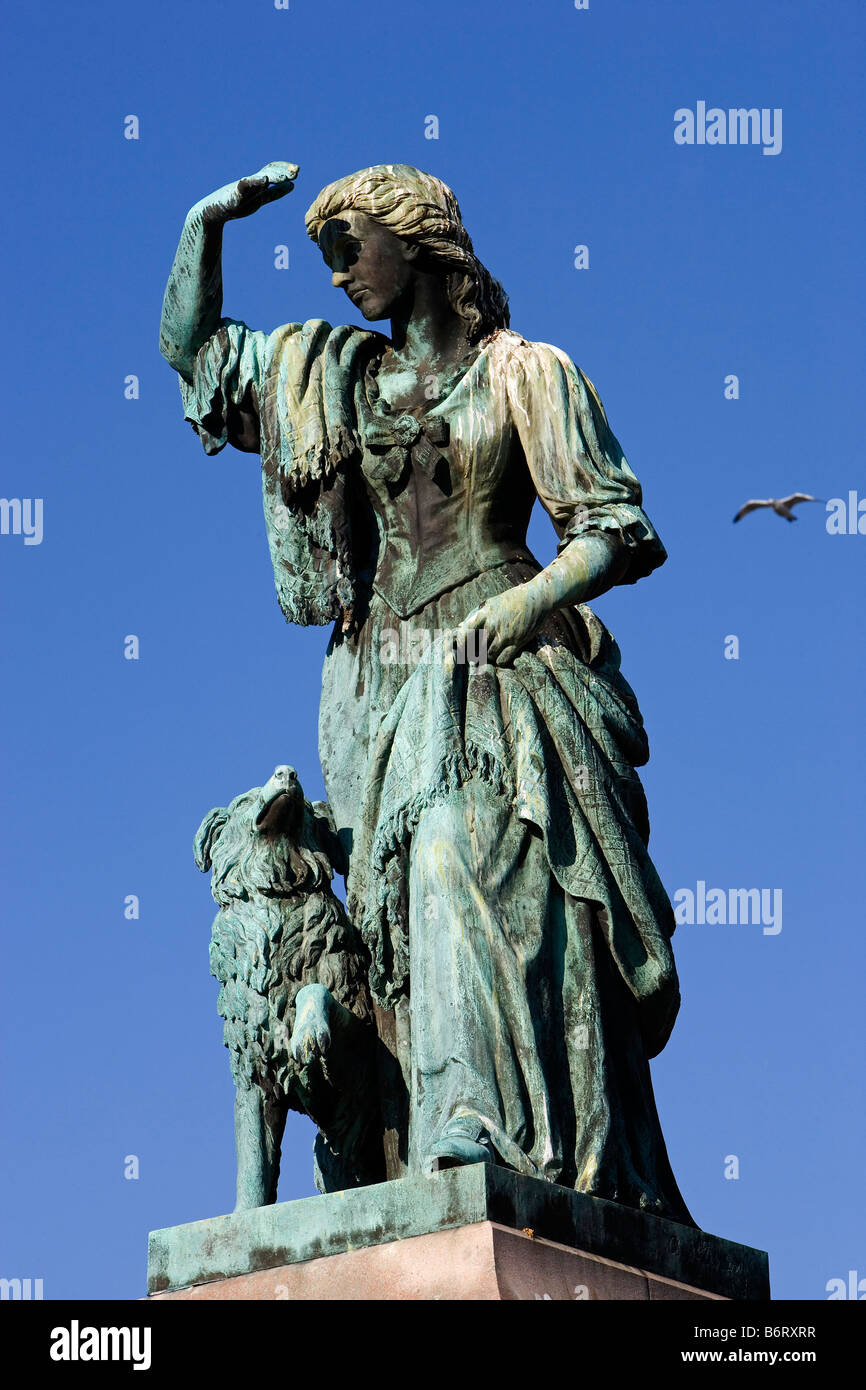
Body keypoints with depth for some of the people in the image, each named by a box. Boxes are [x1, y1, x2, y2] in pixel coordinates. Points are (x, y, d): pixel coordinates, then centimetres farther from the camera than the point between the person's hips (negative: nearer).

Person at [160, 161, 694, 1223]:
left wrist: (534, 598, -18)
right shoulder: (340, 374, 18)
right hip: (392, 687, 5)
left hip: (501, 674, -5)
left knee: (473, 870, -25)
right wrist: (209, 218, 16)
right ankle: (466, 1128, -14)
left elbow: (618, 530, -1)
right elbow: (188, 343, 28)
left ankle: (470, 1130, -35)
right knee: (424, 903, -7)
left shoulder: (523, 374, 3)